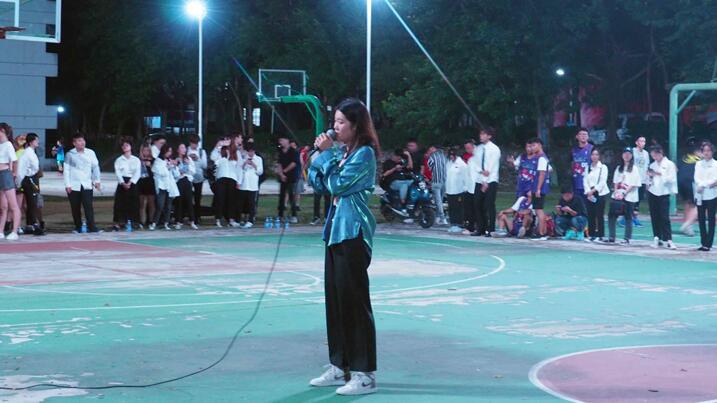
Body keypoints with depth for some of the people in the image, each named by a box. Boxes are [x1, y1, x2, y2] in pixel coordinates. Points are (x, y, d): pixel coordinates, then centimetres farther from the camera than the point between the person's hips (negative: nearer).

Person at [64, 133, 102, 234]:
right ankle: (78, 227, 17)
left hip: (87, 185, 0)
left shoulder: (90, 153, 4)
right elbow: (66, 170, 0)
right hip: (74, 186, 0)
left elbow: (95, 167, 9)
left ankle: (91, 227, -9)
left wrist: (97, 181, 3)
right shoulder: (70, 154, 1)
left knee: (88, 206, -9)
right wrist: (67, 185, -5)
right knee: (75, 208, 6)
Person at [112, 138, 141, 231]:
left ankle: (130, 222, 4)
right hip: (122, 182, -1)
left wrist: (130, 183, -13)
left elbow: (137, 173, -1)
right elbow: (117, 172, -2)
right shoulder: (119, 160, 7)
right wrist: (123, 183, -16)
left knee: (133, 203, -3)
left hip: (132, 183, 1)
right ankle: (117, 223, -7)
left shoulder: (136, 160, 7)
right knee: (120, 203, -7)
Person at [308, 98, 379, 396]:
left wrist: (327, 153, -9)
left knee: (354, 300, -7)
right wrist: (321, 154, 3)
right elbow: (317, 183, 14)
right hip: (336, 228, 9)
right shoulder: (341, 152, 13)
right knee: (334, 298, 12)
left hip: (353, 232, -9)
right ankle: (340, 366, 20)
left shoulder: (364, 153, -12)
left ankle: (364, 374, -3)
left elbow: (337, 184, -17)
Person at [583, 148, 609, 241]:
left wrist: (593, 190, -13)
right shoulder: (588, 168, 13)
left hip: (599, 193, -4)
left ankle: (600, 235, -3)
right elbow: (585, 180, 6)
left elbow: (602, 182, -7)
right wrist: (588, 192, -8)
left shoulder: (603, 167, 1)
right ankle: (591, 235, 10)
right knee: (590, 215, 3)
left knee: (599, 215, -6)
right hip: (589, 194, 4)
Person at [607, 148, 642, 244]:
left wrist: (624, 193, -14)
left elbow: (634, 184, -7)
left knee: (628, 218, 1)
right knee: (611, 215, 1)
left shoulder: (634, 168, -1)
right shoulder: (619, 168, 16)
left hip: (629, 197, -5)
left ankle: (627, 239, 7)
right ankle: (611, 237, 9)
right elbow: (615, 182, 13)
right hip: (617, 196, 5)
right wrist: (616, 192, -4)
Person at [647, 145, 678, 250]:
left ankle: (668, 240, -10)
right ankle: (657, 238, 10)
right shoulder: (652, 165, 13)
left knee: (664, 217, -10)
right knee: (654, 217, 3)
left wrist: (659, 174, -13)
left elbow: (672, 178, -8)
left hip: (663, 193, -4)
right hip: (652, 193, 4)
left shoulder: (669, 164, 0)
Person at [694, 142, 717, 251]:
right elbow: (696, 178, -2)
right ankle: (703, 243, 12)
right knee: (701, 220, 6)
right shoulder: (698, 164, 10)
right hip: (700, 196, 3)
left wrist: (703, 185, -15)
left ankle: (708, 244, 0)